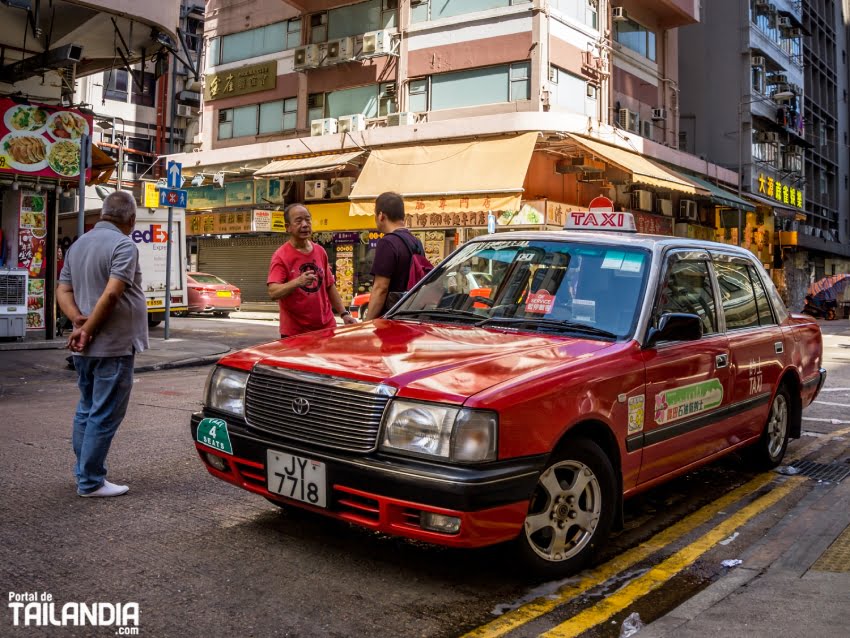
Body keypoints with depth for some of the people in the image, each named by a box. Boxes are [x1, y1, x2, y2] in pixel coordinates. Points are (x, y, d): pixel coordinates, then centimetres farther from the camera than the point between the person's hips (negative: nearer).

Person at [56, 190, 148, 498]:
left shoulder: (78, 245, 13)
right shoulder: (124, 246, -13)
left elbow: (63, 291, 10)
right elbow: (111, 294, -22)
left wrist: (78, 320, -4)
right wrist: (88, 330, -14)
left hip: (84, 347, 8)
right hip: (113, 345, -8)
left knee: (86, 410, 17)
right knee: (105, 415, -1)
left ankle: (85, 472, 26)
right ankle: (90, 482, 4)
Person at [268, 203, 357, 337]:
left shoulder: (320, 251, 9)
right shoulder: (281, 256, -10)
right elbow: (273, 293, -22)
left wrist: (344, 313, 11)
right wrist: (298, 282, -37)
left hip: (327, 328, 5)